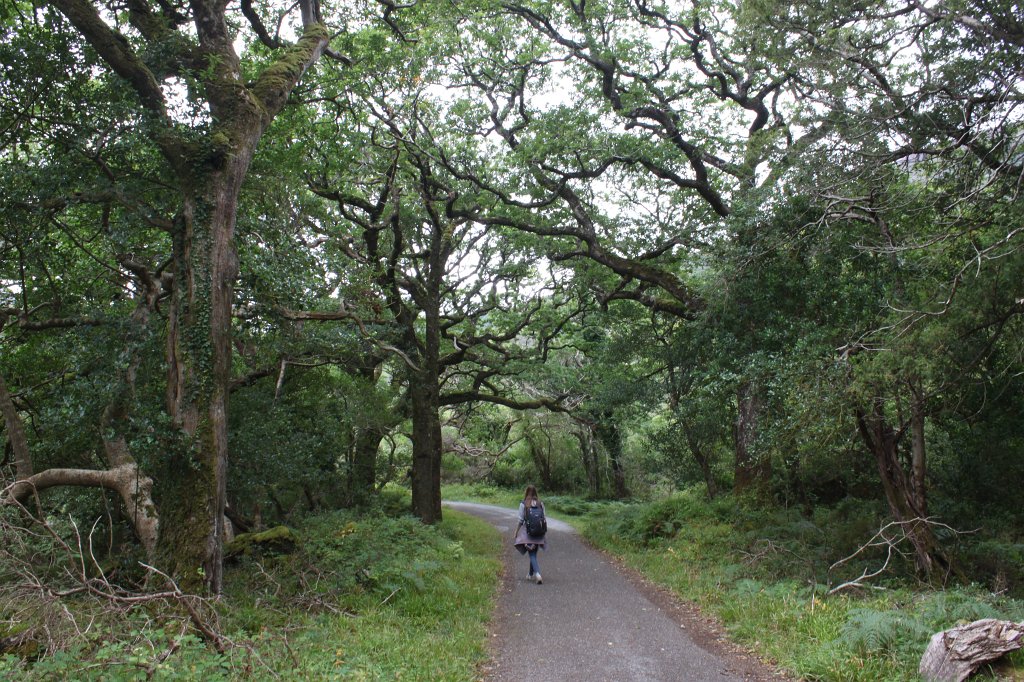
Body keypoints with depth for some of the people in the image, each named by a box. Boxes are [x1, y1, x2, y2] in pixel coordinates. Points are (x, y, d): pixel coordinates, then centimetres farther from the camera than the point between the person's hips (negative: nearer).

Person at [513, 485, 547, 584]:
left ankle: (537, 574, -22)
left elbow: (521, 520, -4)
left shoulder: (523, 504, -7)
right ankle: (531, 574, 30)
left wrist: (516, 532, 8)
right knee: (534, 553, 18)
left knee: (532, 554, -3)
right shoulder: (540, 504, 1)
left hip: (527, 532, -3)